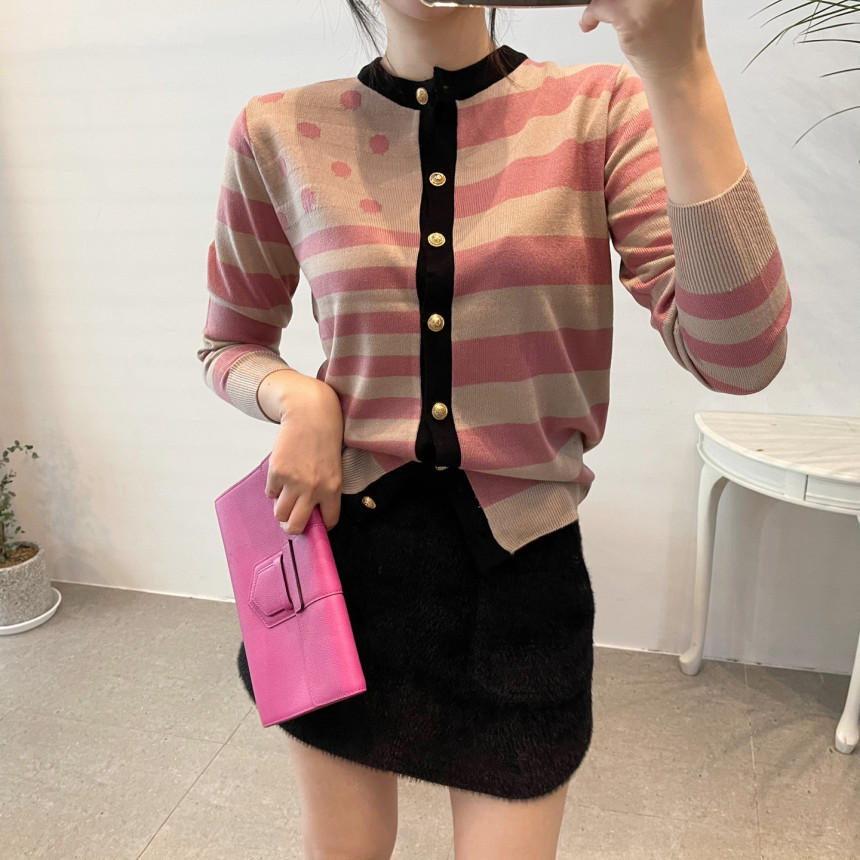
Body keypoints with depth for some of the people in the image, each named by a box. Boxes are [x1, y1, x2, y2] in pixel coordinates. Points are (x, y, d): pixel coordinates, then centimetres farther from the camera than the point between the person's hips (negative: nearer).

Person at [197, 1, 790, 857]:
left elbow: (738, 354, -18)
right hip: (344, 541, 2)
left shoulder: (597, 109, -5)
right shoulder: (279, 135, -2)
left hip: (520, 560, 0)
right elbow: (228, 345, 11)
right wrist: (298, 396, -12)